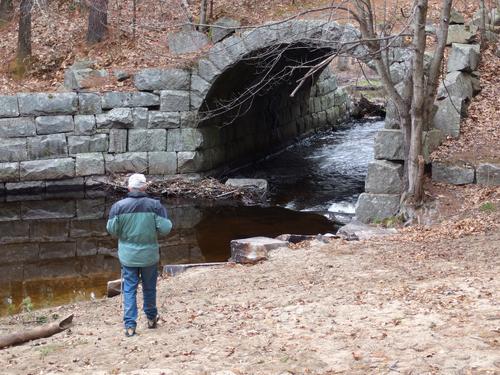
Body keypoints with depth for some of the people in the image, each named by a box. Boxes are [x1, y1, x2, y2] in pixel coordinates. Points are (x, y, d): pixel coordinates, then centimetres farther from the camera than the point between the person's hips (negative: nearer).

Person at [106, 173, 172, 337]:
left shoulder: (118, 206, -10)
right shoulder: (155, 205, -11)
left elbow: (112, 229, -6)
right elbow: (165, 228, -13)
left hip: (128, 255, 0)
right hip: (149, 254, 0)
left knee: (129, 290, 8)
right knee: (149, 288, 18)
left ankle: (130, 325, 4)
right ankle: (151, 318, 33)